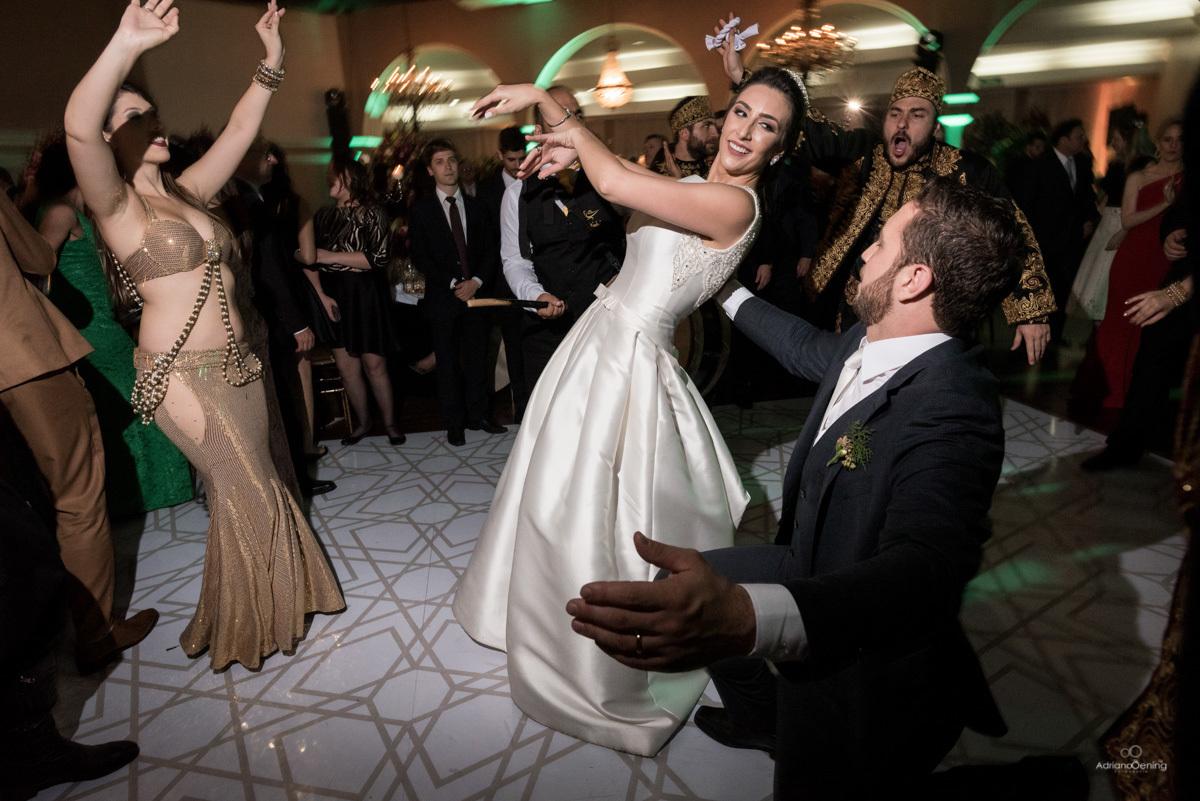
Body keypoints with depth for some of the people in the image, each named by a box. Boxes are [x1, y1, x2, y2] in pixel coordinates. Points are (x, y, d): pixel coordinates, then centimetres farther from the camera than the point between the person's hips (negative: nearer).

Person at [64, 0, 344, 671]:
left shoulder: (187, 191, 12)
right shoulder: (116, 204, -9)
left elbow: (241, 130, 11)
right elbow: (78, 128, -29)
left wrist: (273, 59, 5)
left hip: (238, 363, 7)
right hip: (184, 374, -7)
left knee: (258, 485, 15)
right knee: (248, 492, 1)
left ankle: (272, 601, 35)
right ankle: (242, 628, 24)